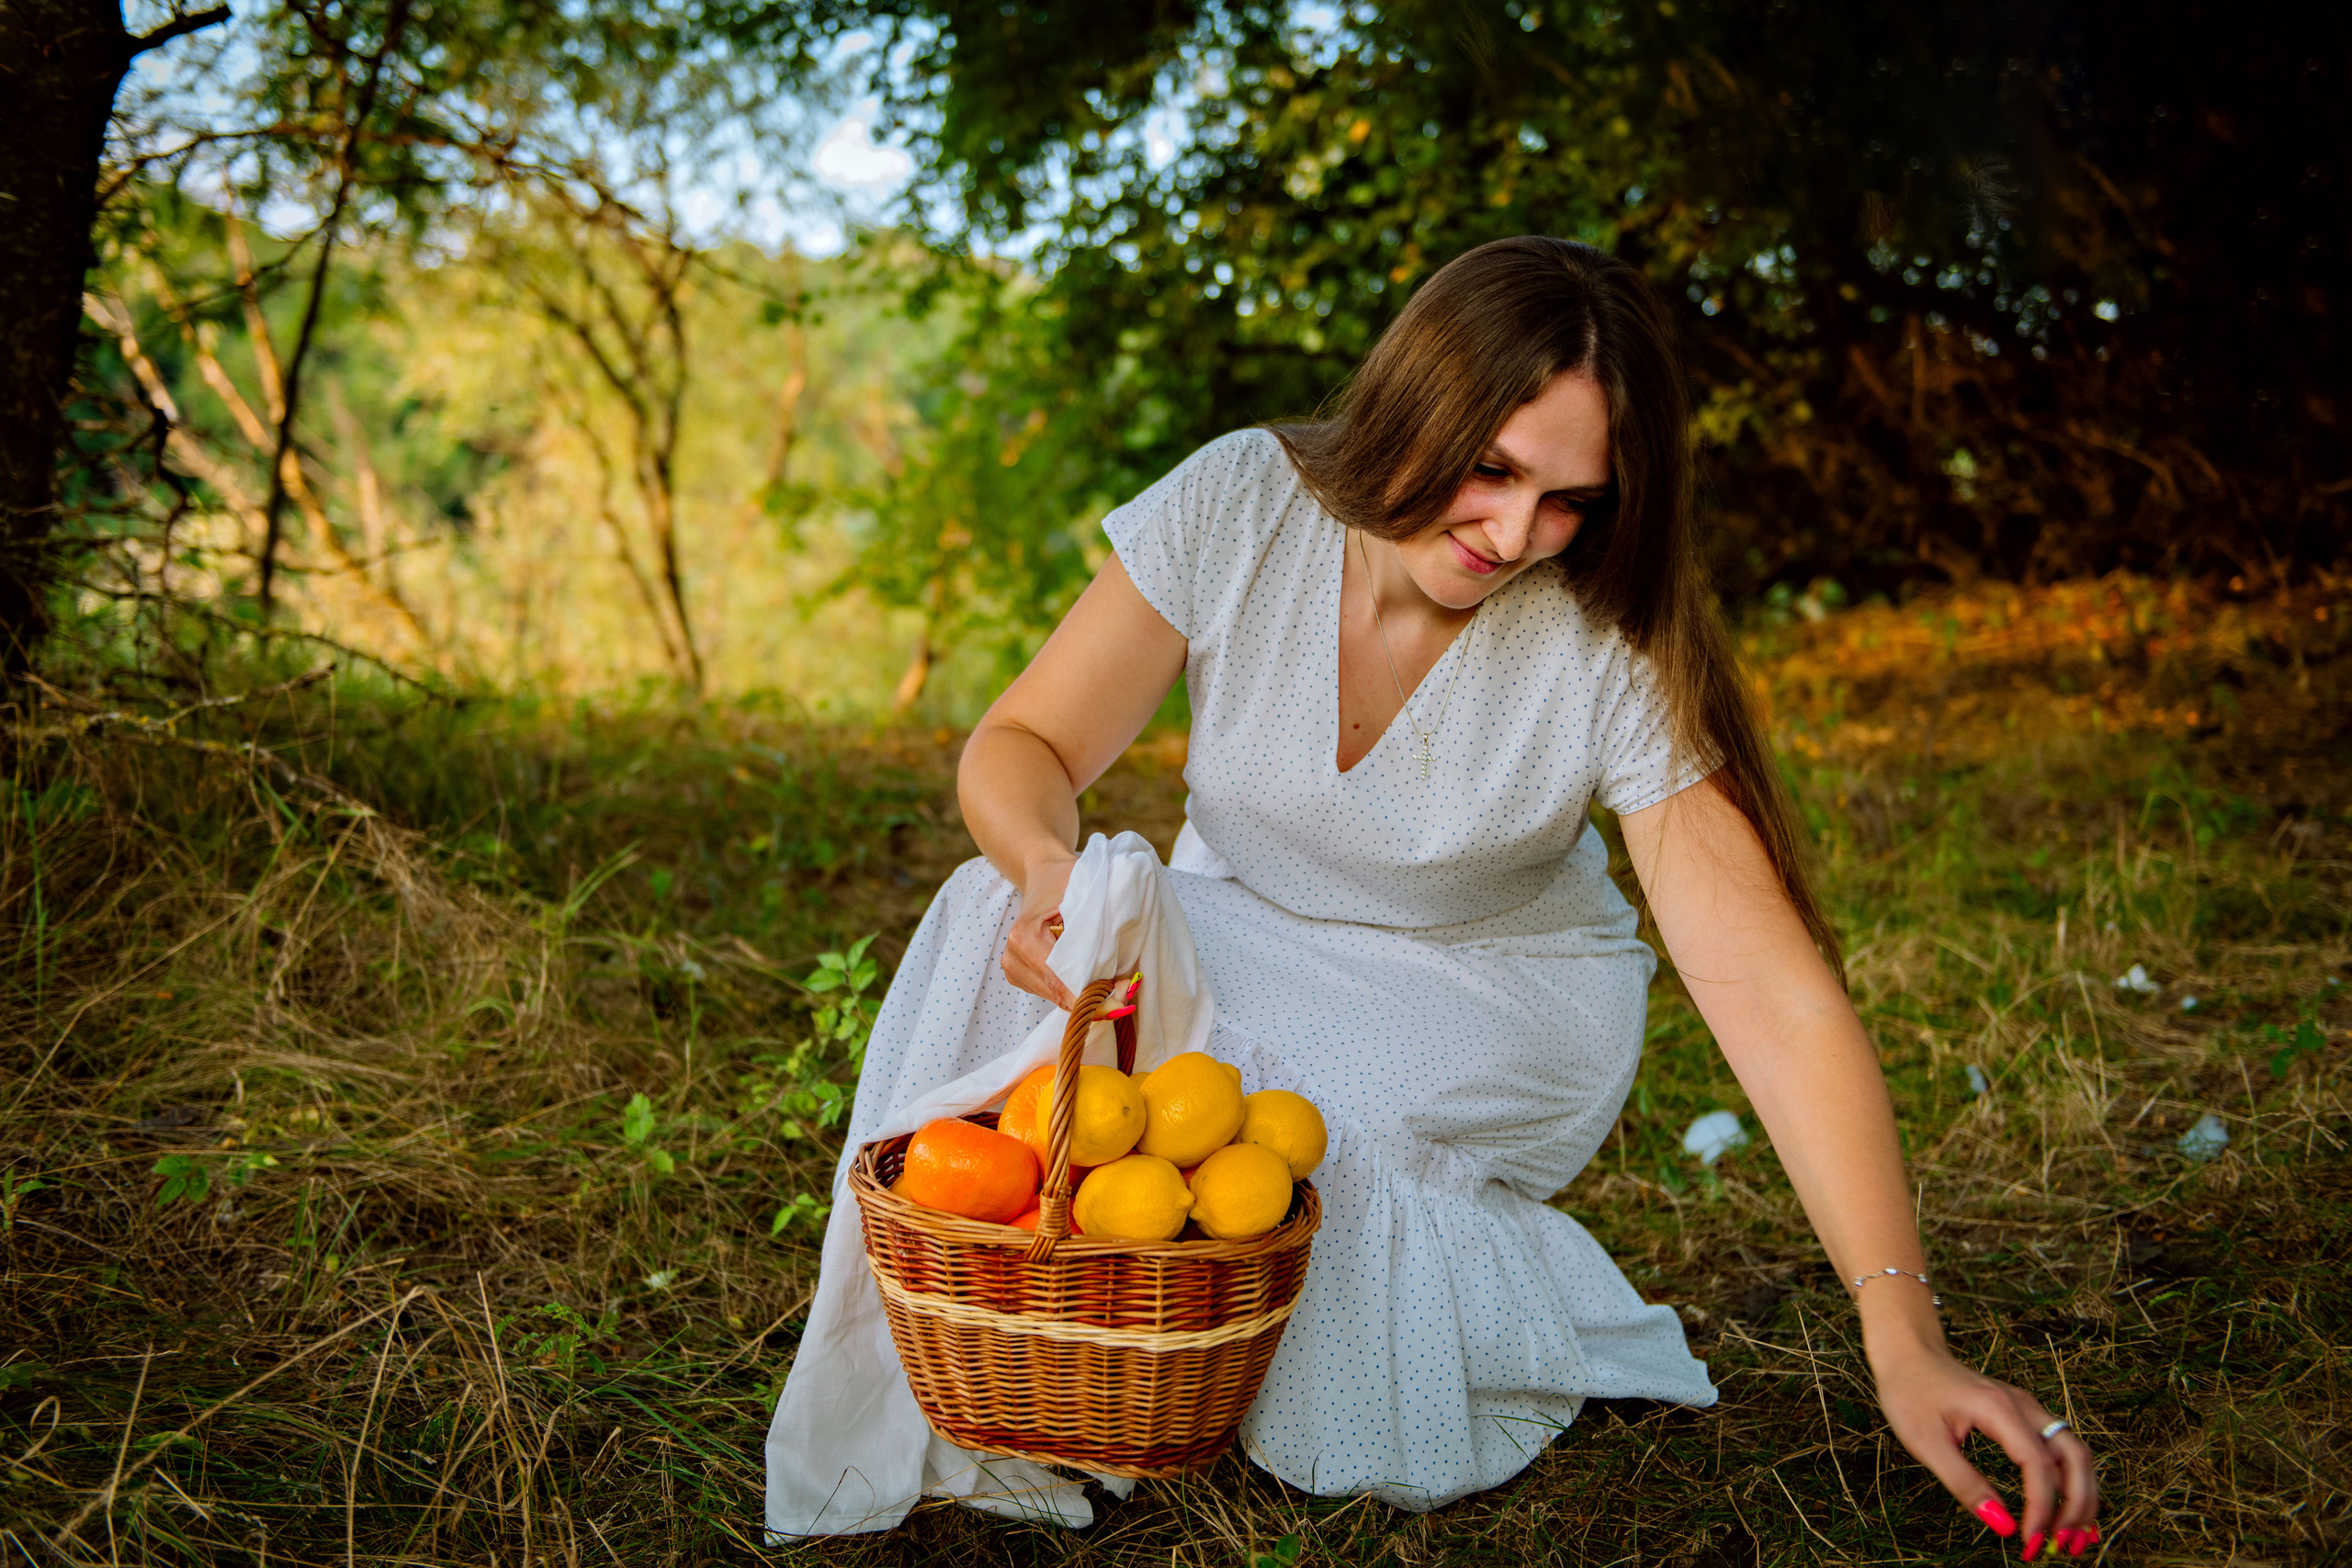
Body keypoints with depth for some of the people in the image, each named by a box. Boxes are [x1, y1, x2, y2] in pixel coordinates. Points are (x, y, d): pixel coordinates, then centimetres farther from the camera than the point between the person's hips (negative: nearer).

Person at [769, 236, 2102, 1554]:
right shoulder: (1234, 507, -20)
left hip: (1499, 1000, -2)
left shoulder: (1614, 655, -25)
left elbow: (1780, 997, -28)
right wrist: (1048, 864, -38)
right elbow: (1023, 748, -13)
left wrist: (1907, 1342, -36)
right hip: (1244, 938, 2)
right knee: (999, 921, -27)